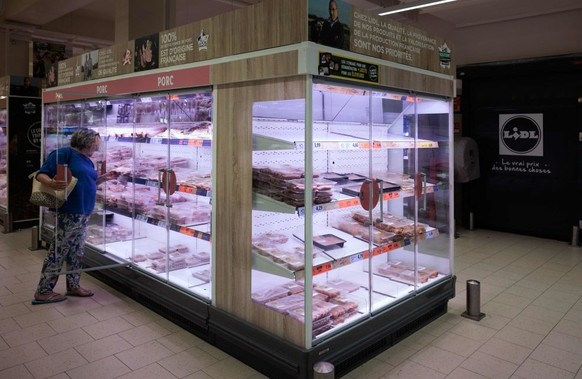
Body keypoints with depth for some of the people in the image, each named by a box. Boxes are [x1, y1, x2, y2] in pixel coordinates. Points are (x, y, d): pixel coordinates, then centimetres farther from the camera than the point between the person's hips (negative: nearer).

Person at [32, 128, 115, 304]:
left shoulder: (87, 161, 16)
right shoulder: (64, 153, -11)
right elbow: (41, 174, -14)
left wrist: (103, 178, 13)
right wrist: (52, 183, -33)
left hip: (84, 213, 9)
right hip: (69, 212, -9)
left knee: (77, 251, 15)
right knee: (58, 251, -3)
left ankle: (73, 285, 26)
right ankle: (43, 291, 7)